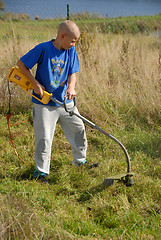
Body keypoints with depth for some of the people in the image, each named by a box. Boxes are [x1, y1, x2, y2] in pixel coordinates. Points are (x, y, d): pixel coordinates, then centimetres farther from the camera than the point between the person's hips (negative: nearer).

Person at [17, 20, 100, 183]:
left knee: (78, 129, 11)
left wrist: (71, 87, -20)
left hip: (65, 101, 5)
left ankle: (80, 160, 32)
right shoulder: (43, 49, -15)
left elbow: (72, 73, 2)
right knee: (44, 138, -3)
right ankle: (41, 171, 13)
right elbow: (21, 63, -9)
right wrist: (35, 83, -14)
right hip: (44, 103, -5)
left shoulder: (71, 51, 1)